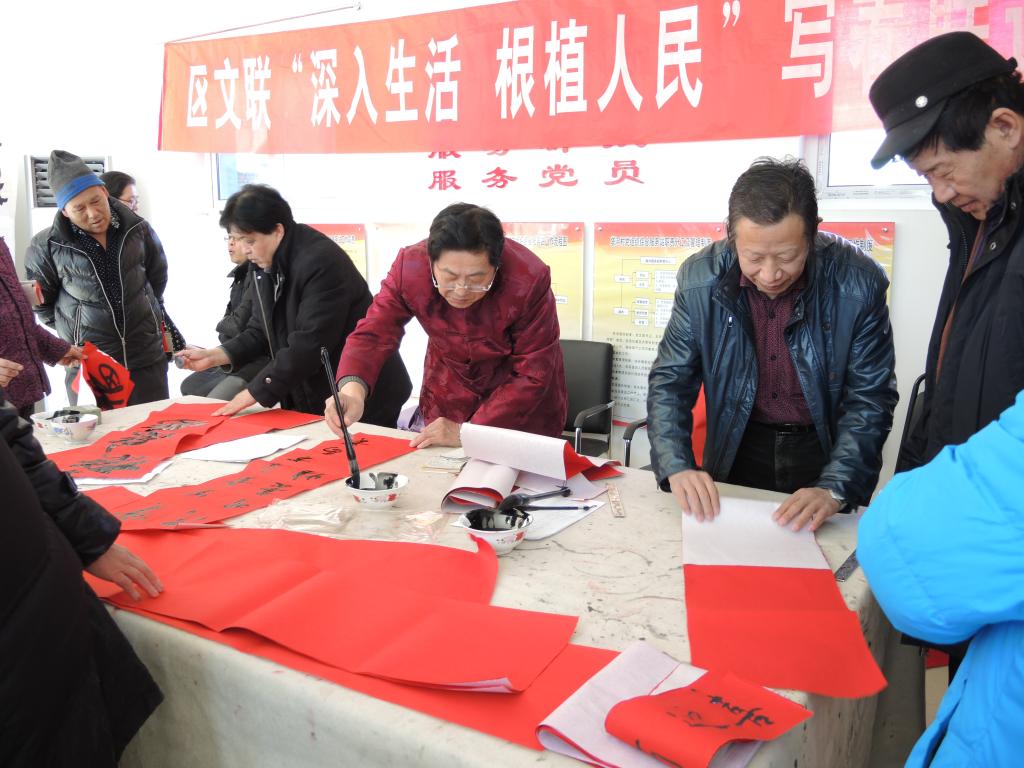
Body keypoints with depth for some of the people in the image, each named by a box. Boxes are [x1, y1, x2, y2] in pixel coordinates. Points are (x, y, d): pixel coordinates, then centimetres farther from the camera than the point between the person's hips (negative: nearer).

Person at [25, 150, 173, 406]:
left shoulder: (137, 229, -1)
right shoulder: (47, 245, -7)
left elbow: (158, 274, 16)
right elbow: (39, 299, 7)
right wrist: (70, 330, 6)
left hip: (147, 353, 2)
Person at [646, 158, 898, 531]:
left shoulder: (858, 283, -18)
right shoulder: (701, 279, -14)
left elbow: (870, 400, -12)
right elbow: (670, 382, -7)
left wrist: (834, 490, -26)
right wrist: (677, 468, -23)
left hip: (825, 451, -1)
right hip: (737, 454, 2)